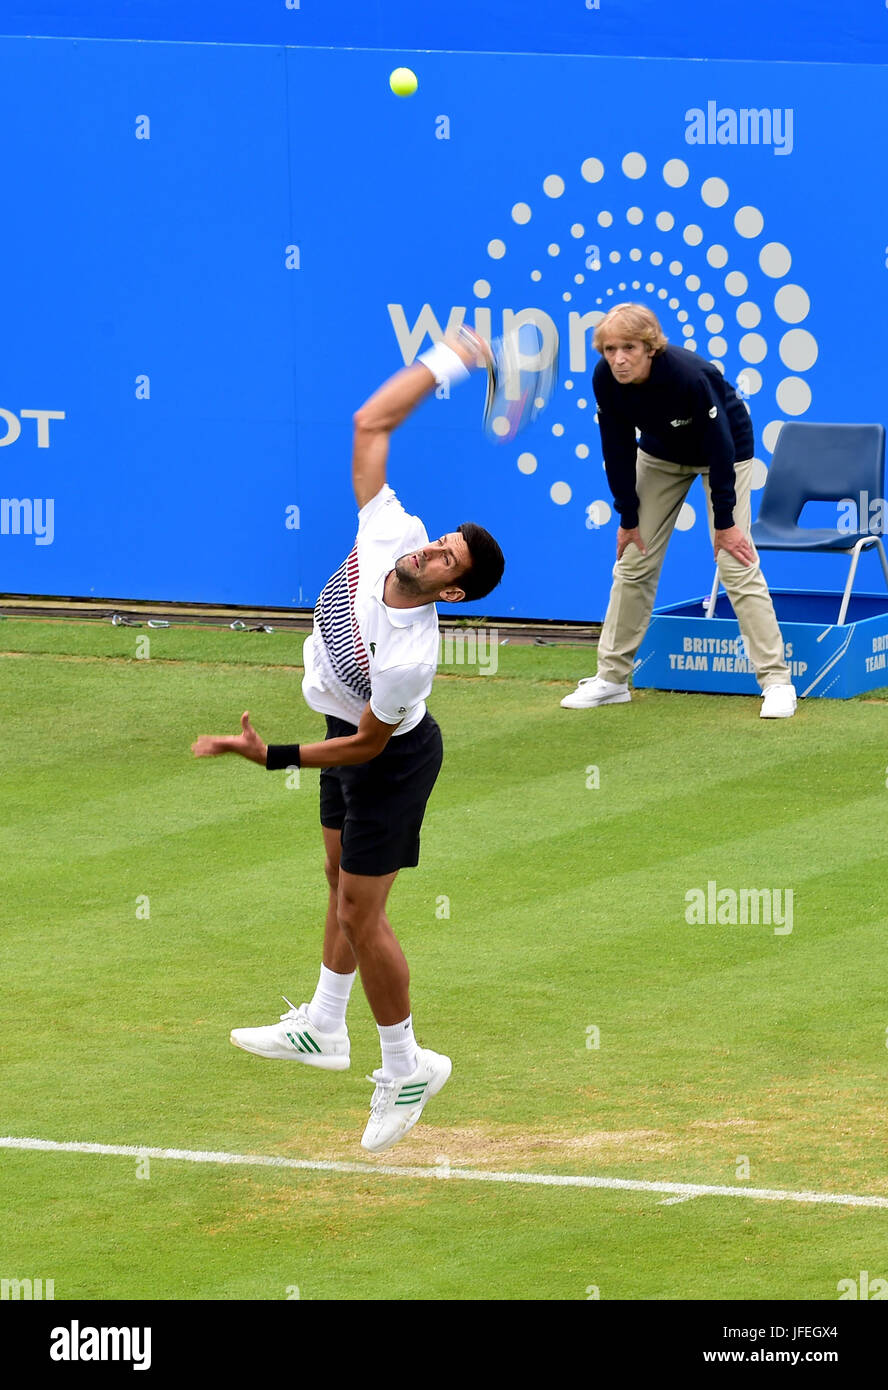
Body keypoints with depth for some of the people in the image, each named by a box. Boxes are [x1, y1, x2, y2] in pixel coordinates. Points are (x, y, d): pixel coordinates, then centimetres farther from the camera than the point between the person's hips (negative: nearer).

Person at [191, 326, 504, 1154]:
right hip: (349, 726, 8)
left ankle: (406, 1068, 14)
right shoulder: (387, 534, -24)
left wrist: (272, 757, -29)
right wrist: (442, 364, -18)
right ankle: (323, 1029, 37)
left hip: (390, 758, -8)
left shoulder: (408, 656, -39)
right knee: (341, 878, 21)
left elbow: (367, 743, -26)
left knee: (360, 912, -1)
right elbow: (371, 424, -16)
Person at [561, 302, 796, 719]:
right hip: (662, 453, 5)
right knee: (634, 560, 2)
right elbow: (617, 450, -11)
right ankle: (612, 677, 12)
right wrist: (628, 517, -6)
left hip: (726, 447, -5)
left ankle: (777, 681, -10)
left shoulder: (689, 376, -38)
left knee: (736, 564, -13)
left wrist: (725, 520, -21)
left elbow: (719, 449, -28)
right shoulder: (606, 380, -24)